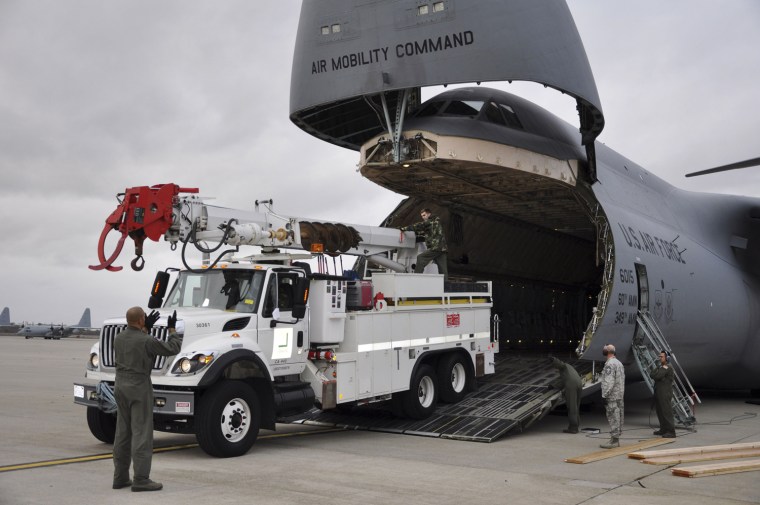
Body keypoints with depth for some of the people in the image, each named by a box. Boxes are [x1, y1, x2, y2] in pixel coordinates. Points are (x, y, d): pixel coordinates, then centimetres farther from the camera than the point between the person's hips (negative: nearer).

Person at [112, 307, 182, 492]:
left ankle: (120, 477, 17)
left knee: (122, 433, 12)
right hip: (139, 388, -8)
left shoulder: (118, 338, 6)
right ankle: (141, 479, -5)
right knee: (141, 433, -5)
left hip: (121, 386, 8)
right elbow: (173, 348, -7)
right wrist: (172, 329, 6)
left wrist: (146, 328, 25)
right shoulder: (147, 341, -16)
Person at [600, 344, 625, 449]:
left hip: (612, 396, -10)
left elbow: (609, 382, -22)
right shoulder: (619, 363, 15)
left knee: (613, 418, -7)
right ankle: (616, 439, 17)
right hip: (619, 396, 10)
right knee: (618, 417, 12)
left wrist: (604, 396, -19)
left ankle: (614, 440, -6)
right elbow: (622, 380, 18)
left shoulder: (610, 364, -16)